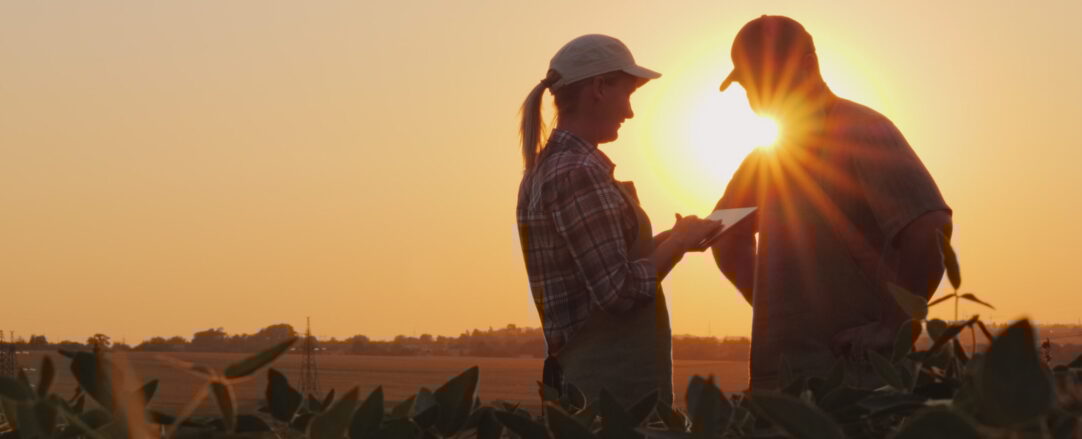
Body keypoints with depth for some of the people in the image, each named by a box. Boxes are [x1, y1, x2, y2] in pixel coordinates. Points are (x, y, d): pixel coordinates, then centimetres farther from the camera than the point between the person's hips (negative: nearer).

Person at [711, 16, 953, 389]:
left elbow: (930, 229, -21)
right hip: (776, 368, 7)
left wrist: (895, 326, -17)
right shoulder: (767, 156, 14)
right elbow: (729, 237, 27)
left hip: (856, 365, -7)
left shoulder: (862, 132, -9)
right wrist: (769, 307, 12)